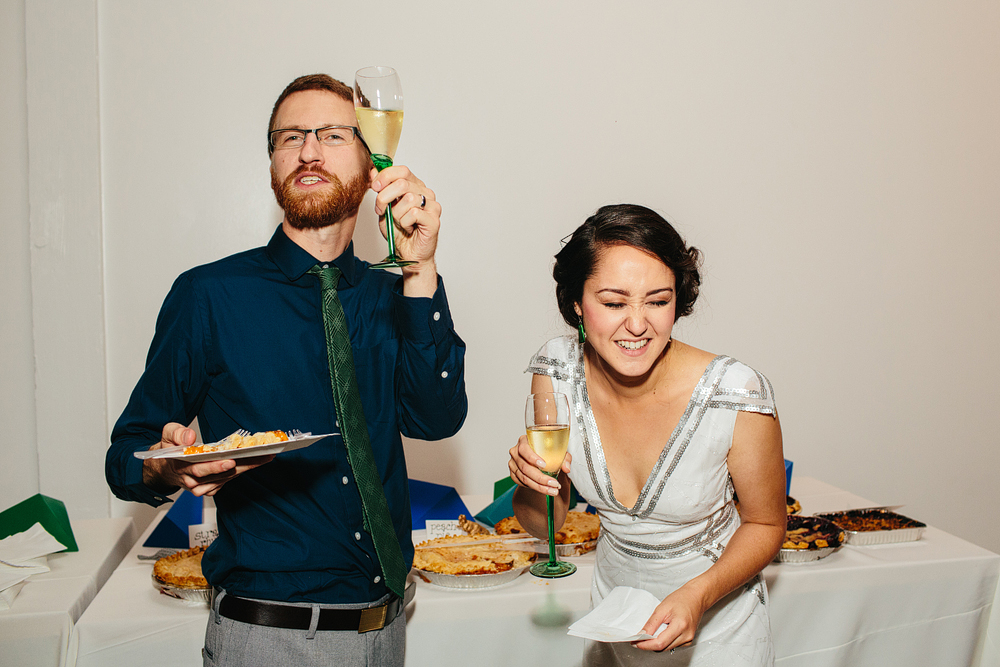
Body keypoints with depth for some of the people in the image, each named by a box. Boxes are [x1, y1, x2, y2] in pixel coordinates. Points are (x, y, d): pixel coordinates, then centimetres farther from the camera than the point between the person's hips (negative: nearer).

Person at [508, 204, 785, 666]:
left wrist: (698, 595, -26)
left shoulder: (737, 397, -28)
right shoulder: (556, 372, -18)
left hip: (717, 623, -3)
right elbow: (543, 525, -8)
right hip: (614, 603, 3)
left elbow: (765, 524, -11)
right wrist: (534, 481, -29)